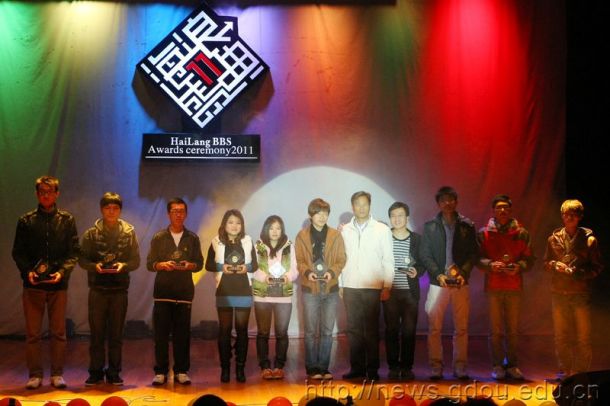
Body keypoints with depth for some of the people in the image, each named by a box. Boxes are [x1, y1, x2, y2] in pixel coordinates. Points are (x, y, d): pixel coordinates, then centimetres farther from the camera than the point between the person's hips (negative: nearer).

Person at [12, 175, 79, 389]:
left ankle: (57, 374, 13)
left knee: (58, 332, 4)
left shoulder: (67, 220, 6)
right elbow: (18, 252, 5)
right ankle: (35, 374, 11)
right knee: (32, 333, 3)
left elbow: (73, 252, 1)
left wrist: (62, 271, -15)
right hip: (33, 284, 0)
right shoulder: (26, 220, 7)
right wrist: (28, 271, -12)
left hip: (58, 285, 0)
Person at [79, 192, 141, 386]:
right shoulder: (91, 233, 2)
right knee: (96, 333, 4)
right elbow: (82, 259, 2)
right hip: (97, 289, 0)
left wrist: (124, 265, -16)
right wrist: (94, 266, -17)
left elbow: (136, 261, 3)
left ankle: (114, 372, 15)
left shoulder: (129, 233, 4)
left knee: (116, 334, 7)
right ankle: (96, 372, 13)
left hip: (119, 289, 1)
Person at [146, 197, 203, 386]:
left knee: (182, 333, 2)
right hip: (163, 291, 0)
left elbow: (199, 263, 9)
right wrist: (162, 265, -14)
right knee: (161, 333, -1)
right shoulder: (159, 237, 7)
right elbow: (149, 264, 5)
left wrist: (190, 265, -12)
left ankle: (181, 371, 10)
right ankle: (161, 371, 7)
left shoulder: (192, 238, 9)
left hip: (184, 291, 1)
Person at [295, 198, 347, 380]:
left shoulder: (336, 235, 5)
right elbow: (299, 261, 3)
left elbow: (341, 259, 4)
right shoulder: (302, 236, 4)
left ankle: (324, 368, 15)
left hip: (331, 288, 1)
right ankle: (312, 368, 9)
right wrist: (307, 272, -16)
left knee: (327, 331, 6)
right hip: (310, 289, -1)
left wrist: (332, 271, -14)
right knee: (311, 331, 2)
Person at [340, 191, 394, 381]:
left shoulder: (382, 230, 2)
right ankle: (356, 367, 11)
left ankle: (372, 369, 5)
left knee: (371, 330, -2)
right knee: (353, 329, 3)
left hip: (372, 287, -2)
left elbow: (388, 261, 2)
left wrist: (387, 287, -4)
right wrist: (339, 284, 5)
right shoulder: (345, 230, 9)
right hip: (350, 287, 2)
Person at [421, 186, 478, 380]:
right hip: (438, 283, 0)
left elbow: (473, 253, 4)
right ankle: (435, 367, 5)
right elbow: (425, 255, 2)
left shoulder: (467, 226, 7)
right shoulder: (430, 226, 6)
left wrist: (463, 273, -11)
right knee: (434, 328, -2)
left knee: (461, 328, 3)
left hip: (460, 283, 1)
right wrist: (438, 274, -11)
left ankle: (460, 367, 10)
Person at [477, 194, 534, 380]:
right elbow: (478, 258, 1)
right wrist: (491, 265, -18)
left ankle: (512, 365, 14)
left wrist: (518, 267, -14)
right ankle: (497, 366, 10)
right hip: (493, 286, -1)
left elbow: (529, 258, 5)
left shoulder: (521, 233, 7)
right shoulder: (484, 233, 5)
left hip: (514, 286, 1)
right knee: (495, 329, 3)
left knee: (513, 329, 5)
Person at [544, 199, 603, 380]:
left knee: (583, 337, 1)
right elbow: (546, 262, 12)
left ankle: (581, 372, 11)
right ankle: (564, 371, 20)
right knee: (561, 335, 9)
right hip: (559, 292, 2)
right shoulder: (554, 238, 6)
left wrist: (578, 272, -15)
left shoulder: (589, 239, -2)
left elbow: (597, 267, -1)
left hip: (581, 292, -2)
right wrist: (556, 265, -10)